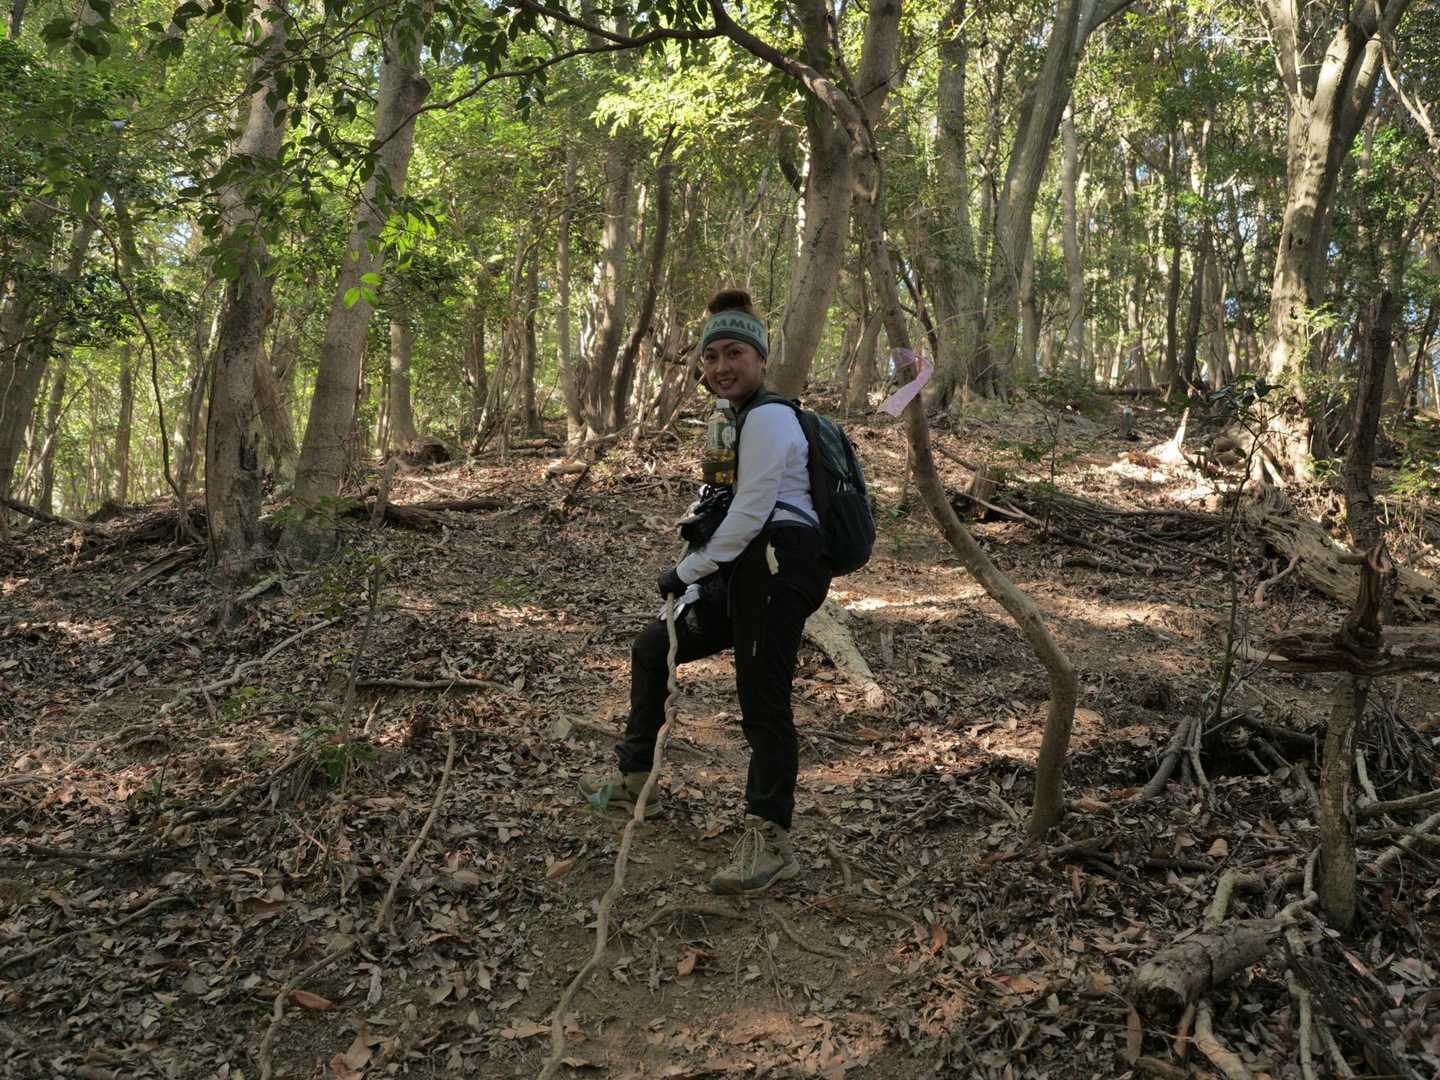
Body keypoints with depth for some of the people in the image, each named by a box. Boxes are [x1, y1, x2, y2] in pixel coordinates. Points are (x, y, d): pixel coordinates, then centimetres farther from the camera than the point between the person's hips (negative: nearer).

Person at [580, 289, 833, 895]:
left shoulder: (768, 417, -10)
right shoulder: (738, 421, 22)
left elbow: (750, 514, -16)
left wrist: (687, 571, -8)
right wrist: (698, 586, 15)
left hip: (777, 565, -11)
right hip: (749, 571, 11)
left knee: (763, 701, -11)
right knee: (652, 648, 18)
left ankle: (770, 842, -2)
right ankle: (634, 781, 32)